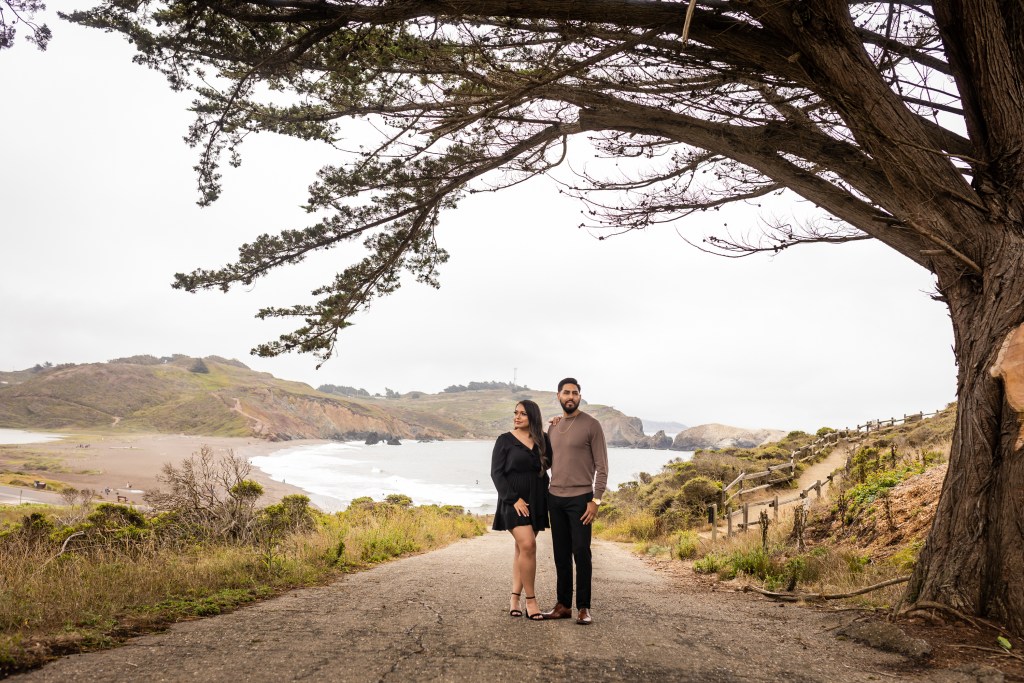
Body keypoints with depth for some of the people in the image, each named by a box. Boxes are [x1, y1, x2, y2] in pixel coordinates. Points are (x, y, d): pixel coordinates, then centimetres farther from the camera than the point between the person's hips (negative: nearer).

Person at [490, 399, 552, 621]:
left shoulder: (542, 440, 9)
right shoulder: (505, 440, -3)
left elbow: (551, 462, 0)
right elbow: (496, 473, -6)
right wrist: (513, 499, -15)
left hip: (536, 502, 4)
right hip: (514, 501, -4)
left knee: (522, 548, 8)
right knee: (528, 545, -15)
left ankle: (514, 598, 15)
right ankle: (530, 600, -5)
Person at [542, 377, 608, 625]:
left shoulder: (591, 425, -5)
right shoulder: (552, 427, 12)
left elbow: (602, 467, -7)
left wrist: (596, 500, -14)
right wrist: (543, 496, 10)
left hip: (580, 498, -5)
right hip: (555, 498, 5)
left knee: (581, 553, -4)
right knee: (561, 554, 9)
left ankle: (583, 608, 4)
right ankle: (563, 605, 16)